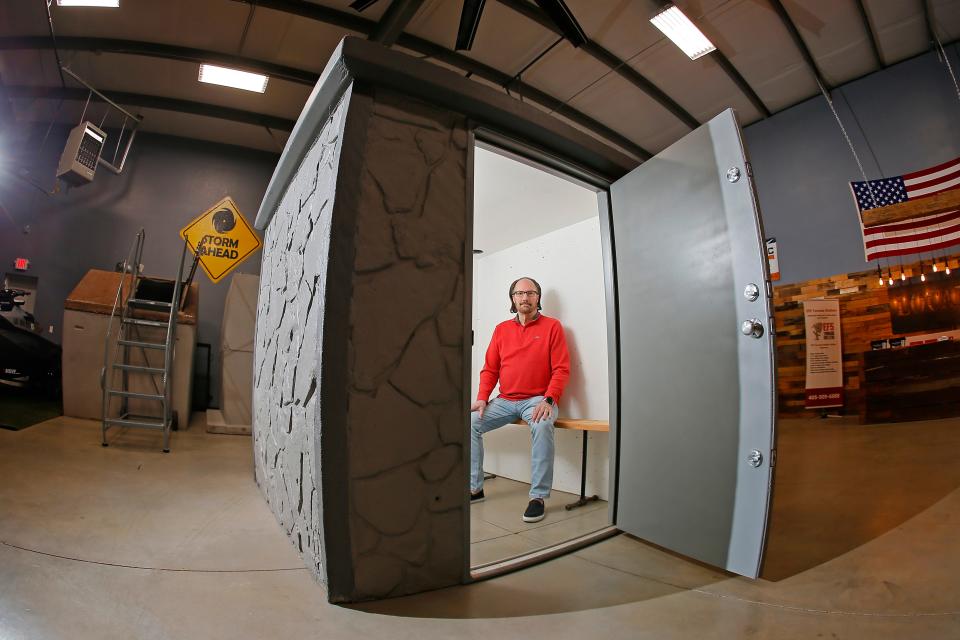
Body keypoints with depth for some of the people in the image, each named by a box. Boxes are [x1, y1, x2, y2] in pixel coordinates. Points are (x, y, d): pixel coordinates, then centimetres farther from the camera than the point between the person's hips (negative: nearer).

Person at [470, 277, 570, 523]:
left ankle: (538, 497, -21)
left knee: (542, 426, -34)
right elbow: (489, 369, 11)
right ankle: (475, 488, 2)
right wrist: (482, 398, -4)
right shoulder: (501, 329, 12)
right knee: (470, 422, -12)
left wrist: (548, 400, -18)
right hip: (505, 401, 4)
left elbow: (561, 369, -5)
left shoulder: (552, 326, 1)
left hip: (537, 400, -4)